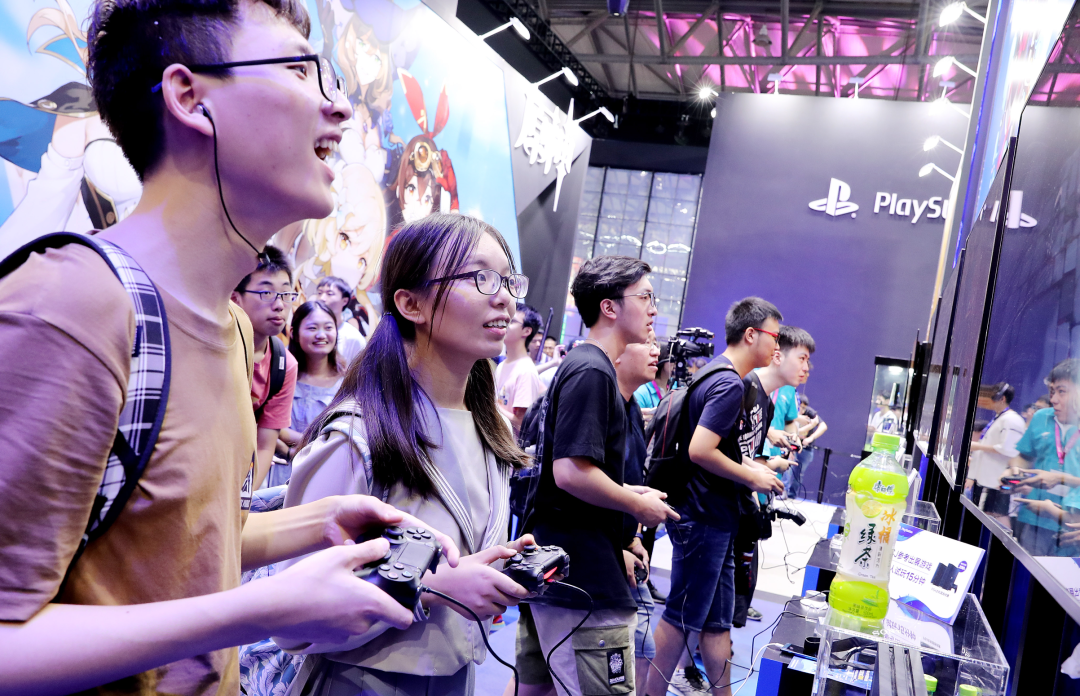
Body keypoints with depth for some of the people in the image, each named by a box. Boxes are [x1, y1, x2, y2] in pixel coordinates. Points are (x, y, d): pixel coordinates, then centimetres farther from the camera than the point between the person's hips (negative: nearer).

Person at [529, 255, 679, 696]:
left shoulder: (578, 365, 14)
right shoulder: (592, 371, -17)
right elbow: (570, 472, -26)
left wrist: (627, 493, 14)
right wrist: (639, 505, -11)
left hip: (550, 568, 11)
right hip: (587, 586, -11)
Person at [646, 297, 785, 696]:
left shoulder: (713, 372, 12)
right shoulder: (730, 384, -20)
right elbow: (700, 451, -27)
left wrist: (746, 465, 11)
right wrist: (752, 477, -15)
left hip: (714, 518, 10)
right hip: (703, 520, -10)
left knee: (718, 619, 17)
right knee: (682, 617, 4)